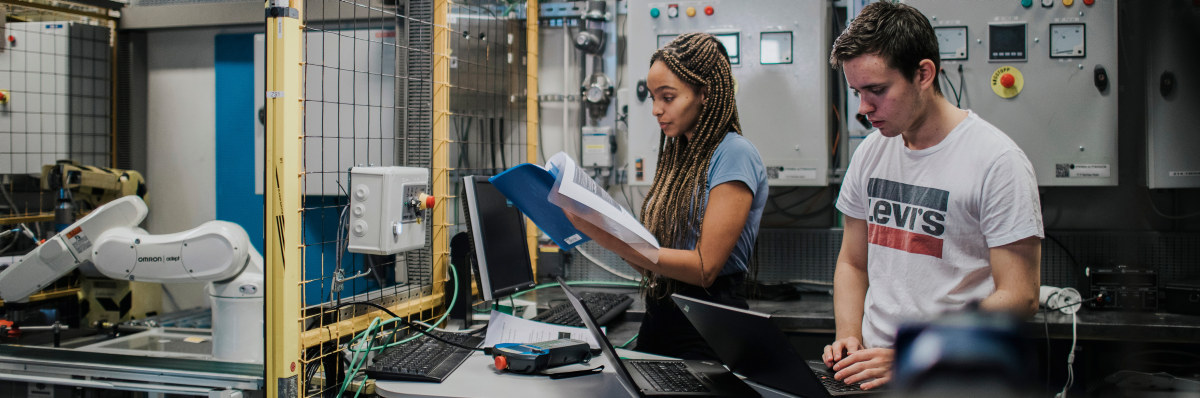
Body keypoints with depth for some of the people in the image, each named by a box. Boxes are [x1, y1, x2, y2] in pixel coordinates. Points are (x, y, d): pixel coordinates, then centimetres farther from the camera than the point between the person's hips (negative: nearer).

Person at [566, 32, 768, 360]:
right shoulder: (678, 153, 14)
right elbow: (653, 264, 12)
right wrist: (596, 225, -2)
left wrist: (610, 239, -21)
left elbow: (704, 267, -16)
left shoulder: (734, 155, -9)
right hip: (658, 317, 6)